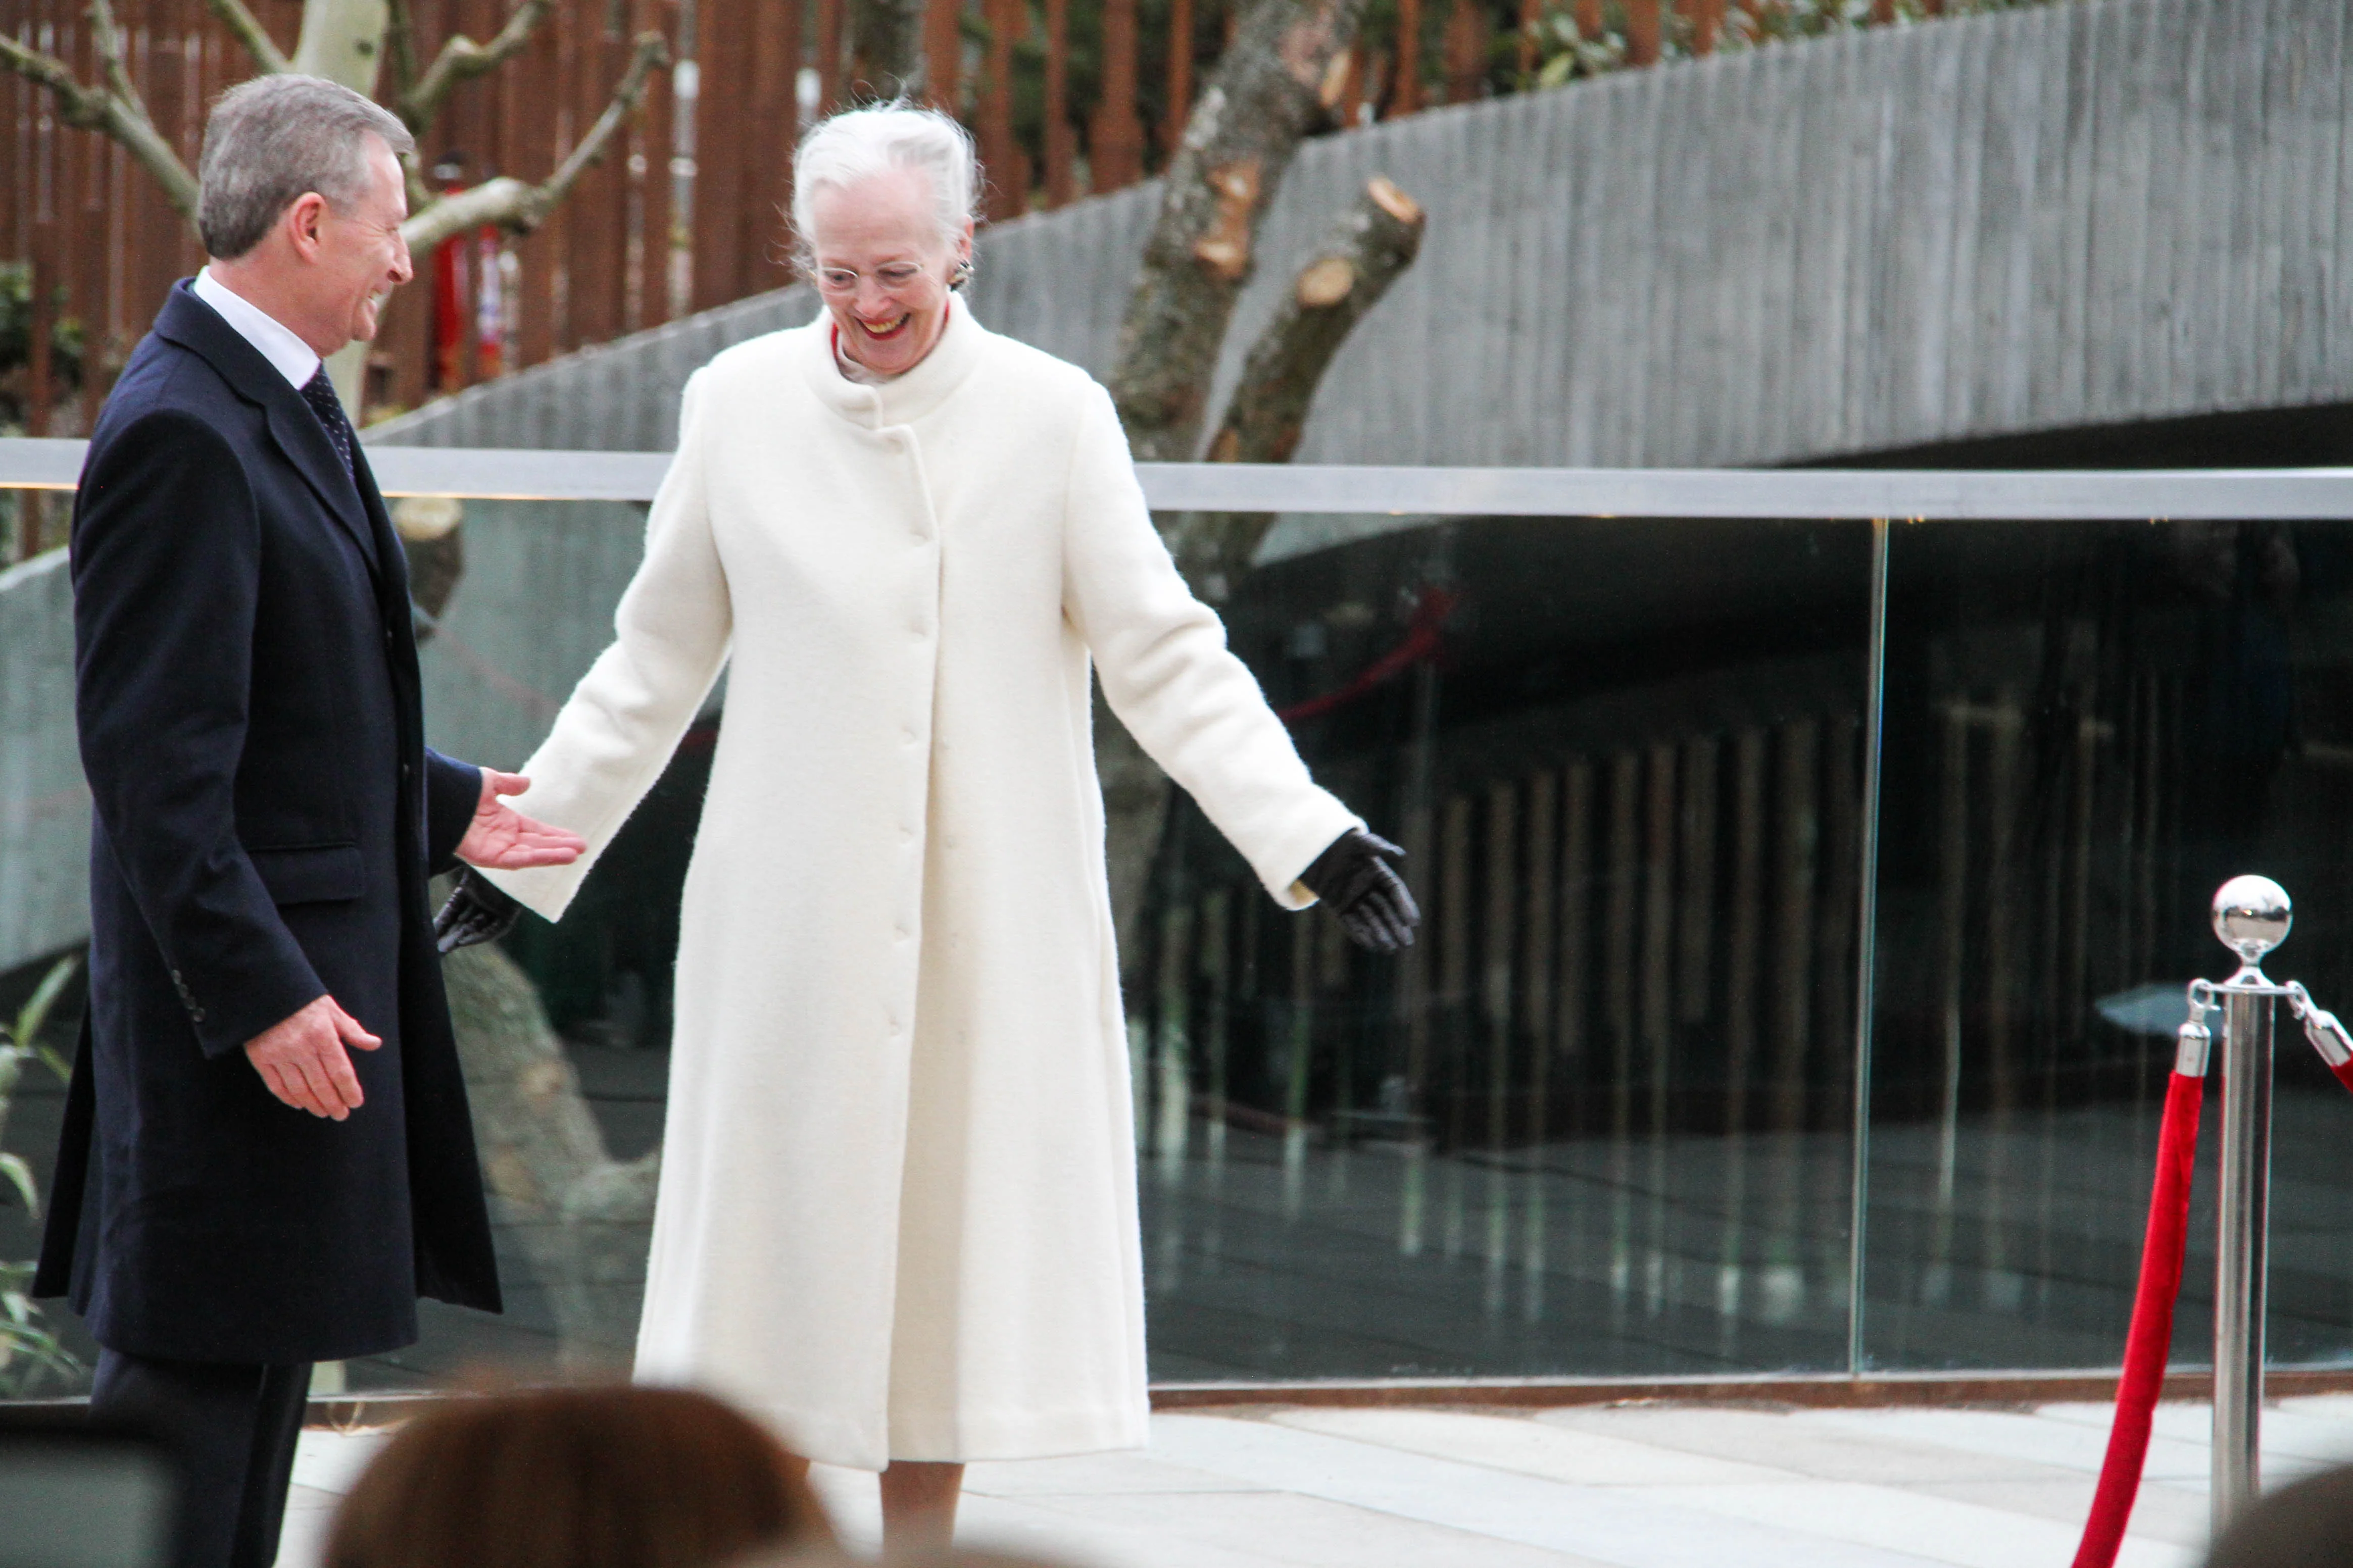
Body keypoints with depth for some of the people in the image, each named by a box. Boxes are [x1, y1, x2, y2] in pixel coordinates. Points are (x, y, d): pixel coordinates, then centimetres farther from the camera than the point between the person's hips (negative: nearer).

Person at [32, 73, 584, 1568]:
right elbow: (153, 754, -23)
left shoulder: (284, 402, 13)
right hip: (249, 972, -10)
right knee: (192, 1375, -6)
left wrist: (440, 809, 24)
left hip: (325, 961, 10)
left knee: (270, 1358, 16)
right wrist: (260, 994, -25)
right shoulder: (180, 432, -19)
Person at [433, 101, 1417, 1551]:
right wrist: (526, 845, 13)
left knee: (953, 1256, 5)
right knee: (780, 1259, 2)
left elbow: (1167, 660, -3)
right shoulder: (741, 405, 3)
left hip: (994, 928, -1)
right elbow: (655, 667, 12)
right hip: (794, 927, 1)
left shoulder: (1054, 416, -2)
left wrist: (1308, 833, -14)